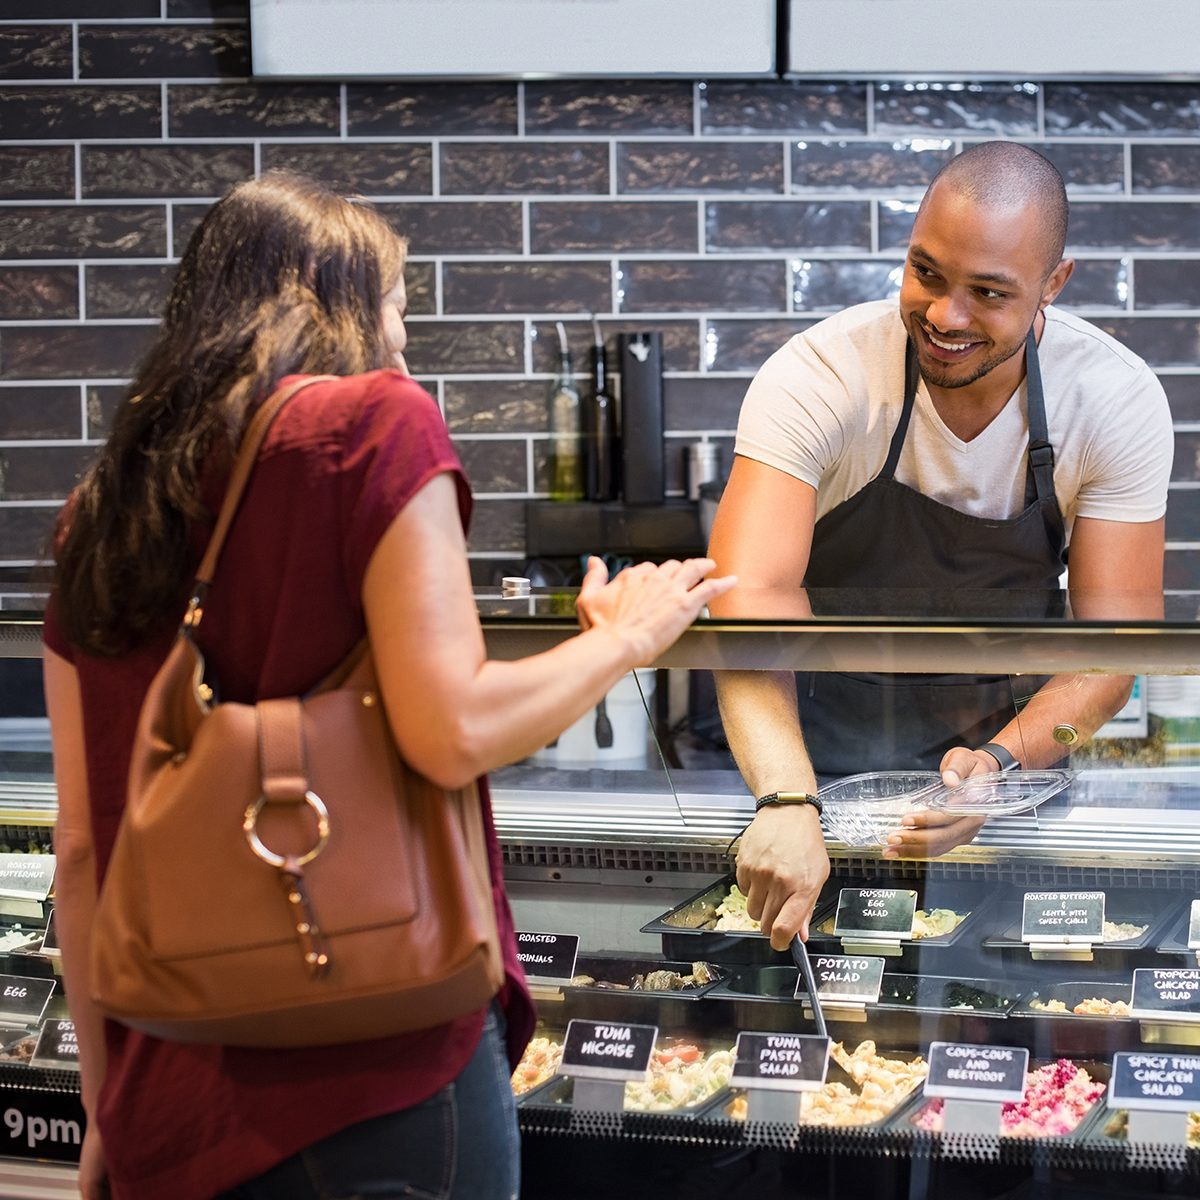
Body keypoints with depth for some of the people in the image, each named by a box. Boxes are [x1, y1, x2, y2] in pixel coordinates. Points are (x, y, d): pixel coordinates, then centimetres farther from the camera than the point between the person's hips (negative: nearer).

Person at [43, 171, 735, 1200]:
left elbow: (82, 846, 10)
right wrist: (622, 637, 2)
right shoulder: (373, 423, -7)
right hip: (379, 1081, -5)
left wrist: (106, 1112, 18)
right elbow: (453, 732, -16)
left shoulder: (98, 513, 9)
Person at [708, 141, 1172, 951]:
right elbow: (750, 596, -34)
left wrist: (1001, 761, -33)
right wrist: (787, 802, -50)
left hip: (1012, 743, 2)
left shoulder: (1119, 403, -14)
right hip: (817, 753, -2)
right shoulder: (821, 377, -22)